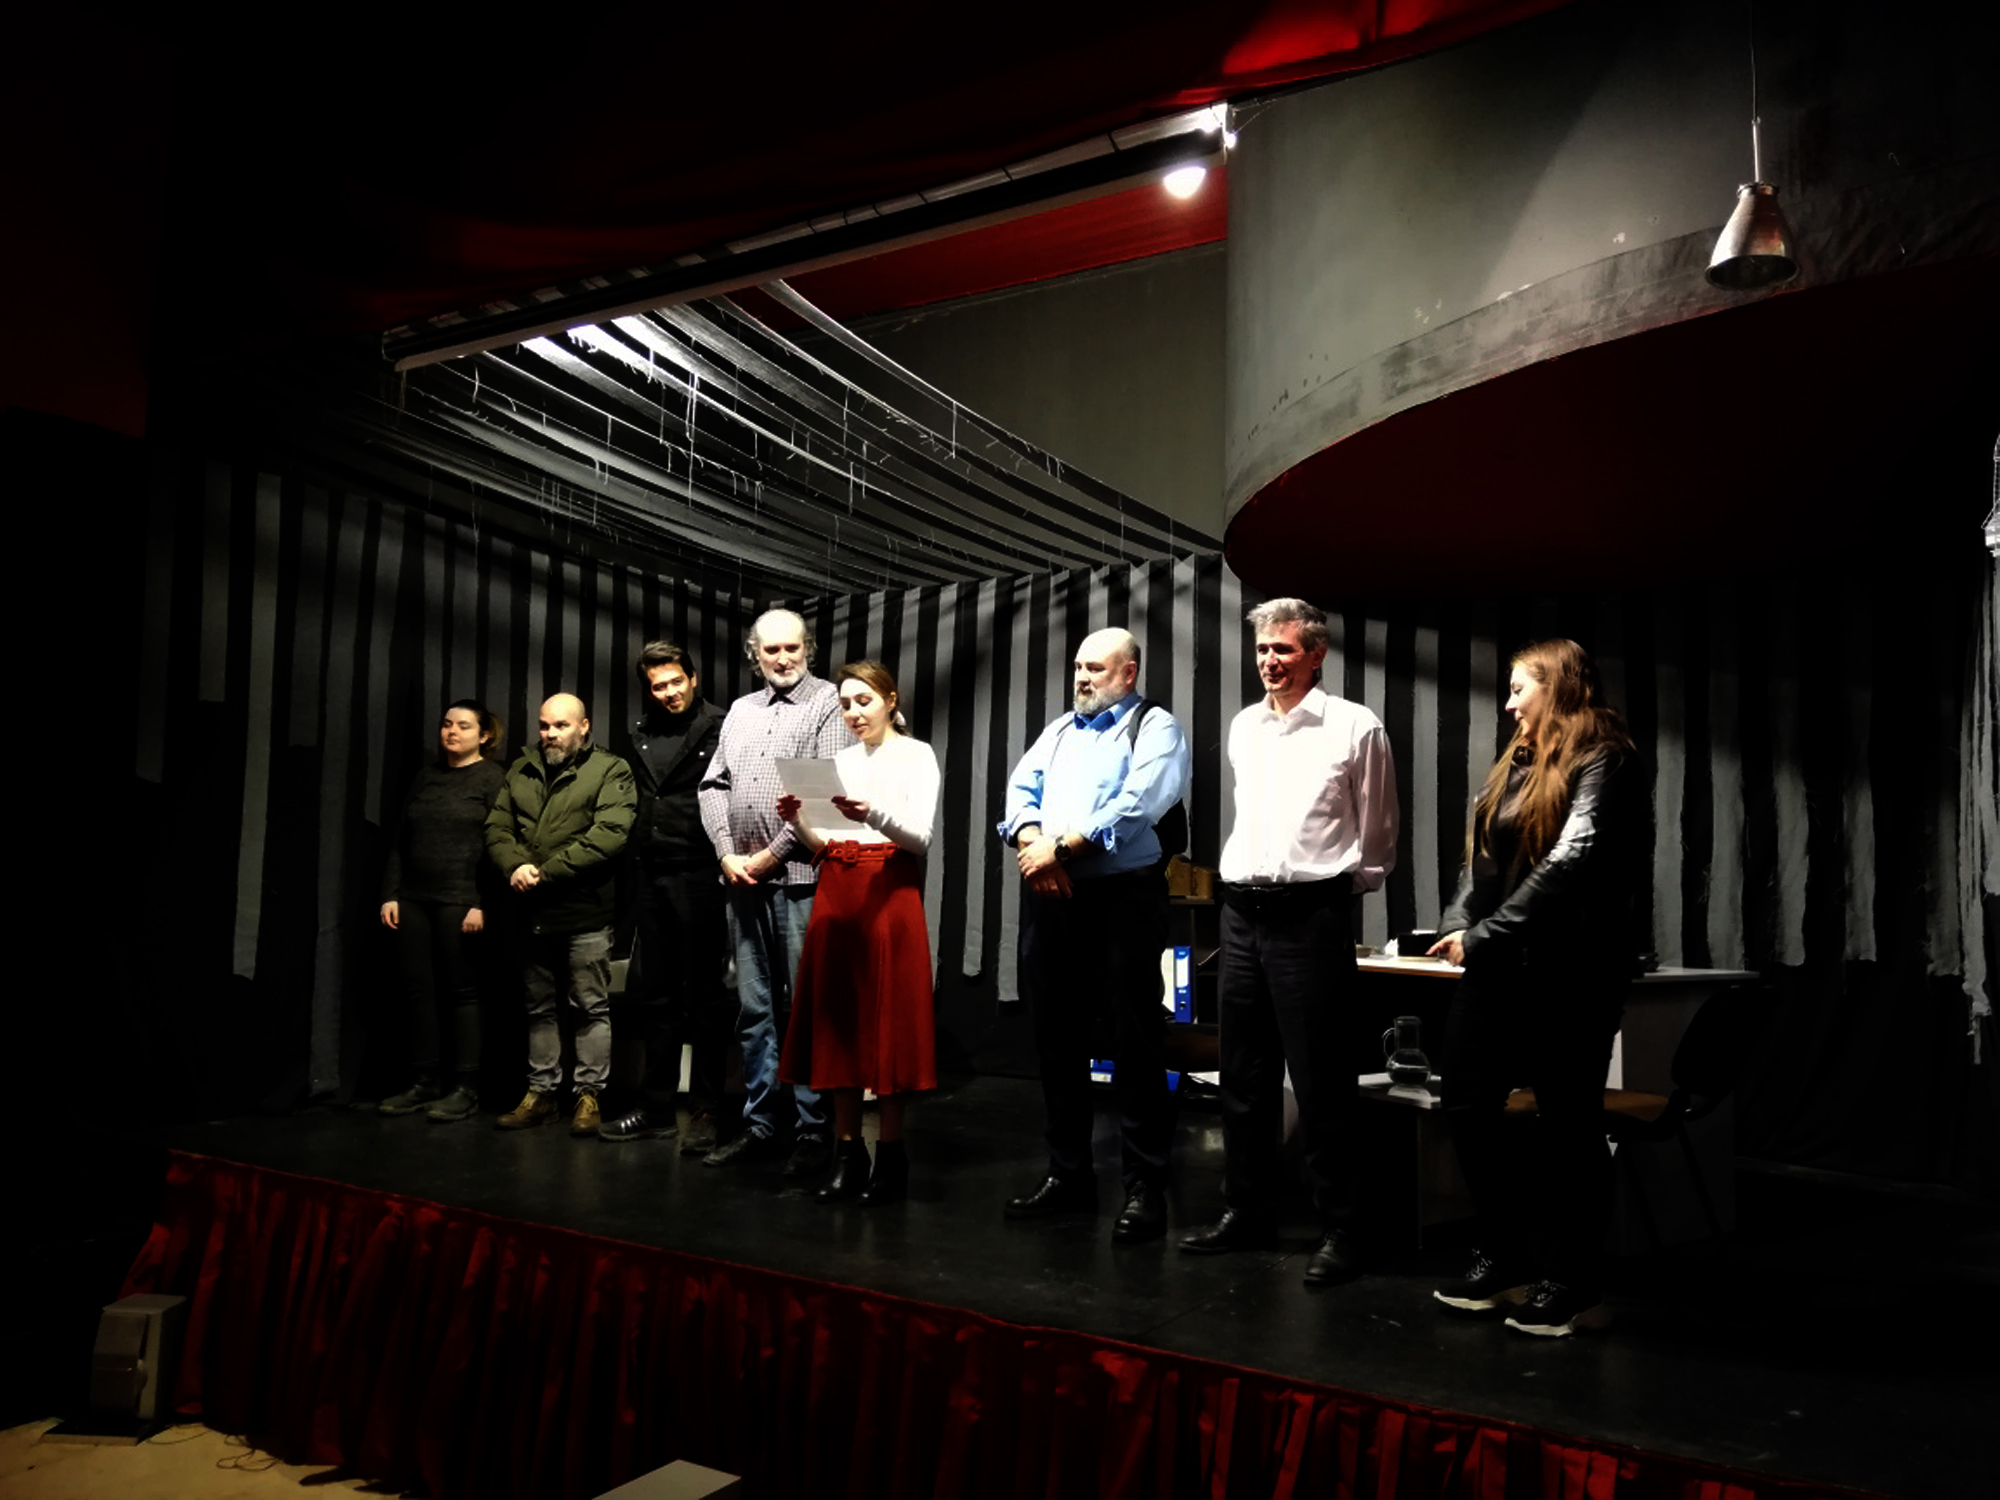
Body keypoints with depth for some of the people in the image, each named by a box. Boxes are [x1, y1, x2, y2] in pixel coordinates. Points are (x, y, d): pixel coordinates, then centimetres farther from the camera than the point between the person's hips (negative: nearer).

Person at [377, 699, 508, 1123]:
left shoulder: (493, 777, -3)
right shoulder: (426, 776, 16)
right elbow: (400, 841, 16)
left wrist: (481, 904, -16)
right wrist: (390, 893, 7)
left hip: (460, 901, -6)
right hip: (414, 898, 6)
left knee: (462, 993, 0)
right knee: (419, 991, 7)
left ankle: (465, 1088, 6)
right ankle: (424, 1082, 16)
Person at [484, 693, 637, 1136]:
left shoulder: (610, 770, -4)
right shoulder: (521, 771, 14)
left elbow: (609, 834, -17)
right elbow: (497, 826, 8)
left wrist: (545, 872, -18)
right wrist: (515, 866, -14)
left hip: (585, 912, -5)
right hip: (531, 913, 6)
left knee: (591, 1007, 3)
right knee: (539, 1007, 15)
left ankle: (589, 1094, 12)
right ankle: (540, 1091, 26)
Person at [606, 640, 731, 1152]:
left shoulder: (717, 730, -6)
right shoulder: (642, 734, 15)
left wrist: (723, 862, -15)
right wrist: (639, 852, 13)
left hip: (699, 878, -7)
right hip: (651, 877, 7)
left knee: (704, 998, 1)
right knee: (654, 995, 13)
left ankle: (706, 1111, 9)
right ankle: (655, 1105, 23)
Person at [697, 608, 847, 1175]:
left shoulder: (827, 704, -1)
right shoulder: (741, 710, 18)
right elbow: (714, 785, 15)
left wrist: (771, 855, -11)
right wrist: (727, 853, 0)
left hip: (799, 876, -6)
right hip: (742, 879, 6)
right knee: (754, 1007, 11)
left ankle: (813, 1132, 6)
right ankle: (759, 1123, 21)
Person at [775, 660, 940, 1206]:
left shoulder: (916, 755, 1)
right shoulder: (840, 761, 15)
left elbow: (921, 837, -10)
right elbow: (824, 845, 13)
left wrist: (874, 815, -27)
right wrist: (797, 823, -7)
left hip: (890, 891, -5)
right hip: (837, 890, 5)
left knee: (887, 1021, -4)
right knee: (838, 1022, 4)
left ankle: (891, 1155, 4)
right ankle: (848, 1151, 12)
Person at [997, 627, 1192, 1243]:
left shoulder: (1155, 728, 0)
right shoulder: (1059, 730, 20)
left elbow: (1136, 806, -14)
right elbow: (1021, 790, 8)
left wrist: (1060, 849, -16)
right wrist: (1032, 843, -12)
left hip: (1121, 897, -6)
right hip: (1049, 898, 6)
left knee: (1135, 1043, -2)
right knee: (1056, 1038, 12)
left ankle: (1145, 1187, 7)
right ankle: (1067, 1173, 25)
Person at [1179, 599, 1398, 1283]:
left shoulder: (1355, 727, -4)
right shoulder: (1242, 727, 13)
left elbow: (1376, 836, 4)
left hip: (1311, 914, -6)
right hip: (1242, 912, 6)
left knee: (1321, 1083, -2)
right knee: (1244, 1074, 13)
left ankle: (1341, 1229, 10)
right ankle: (1246, 1212, 25)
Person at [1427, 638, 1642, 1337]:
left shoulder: (1601, 763, -8)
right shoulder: (1515, 764, 17)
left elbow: (1570, 864, -19)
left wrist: (1486, 935, -19)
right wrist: (1458, 923, 0)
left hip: (1565, 971, -8)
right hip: (1495, 968, 8)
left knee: (1566, 1122, 2)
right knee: (1469, 1108, 10)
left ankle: (1569, 1284, 16)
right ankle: (1502, 1260, 25)